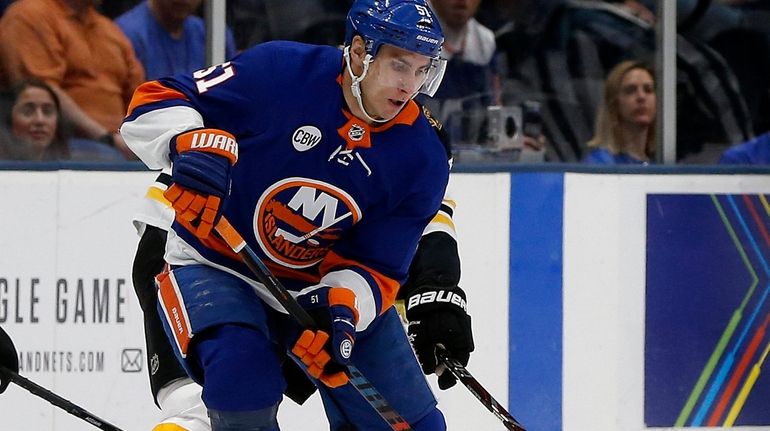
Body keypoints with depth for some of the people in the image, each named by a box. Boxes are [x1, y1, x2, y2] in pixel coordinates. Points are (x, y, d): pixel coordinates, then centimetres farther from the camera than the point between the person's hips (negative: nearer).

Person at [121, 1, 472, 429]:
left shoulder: (422, 157, -12)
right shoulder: (279, 73, -21)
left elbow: (376, 265, -11)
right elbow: (157, 102, -16)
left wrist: (346, 306, -32)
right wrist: (190, 144, -37)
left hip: (327, 284, 4)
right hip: (217, 262, -4)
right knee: (243, 378, -32)